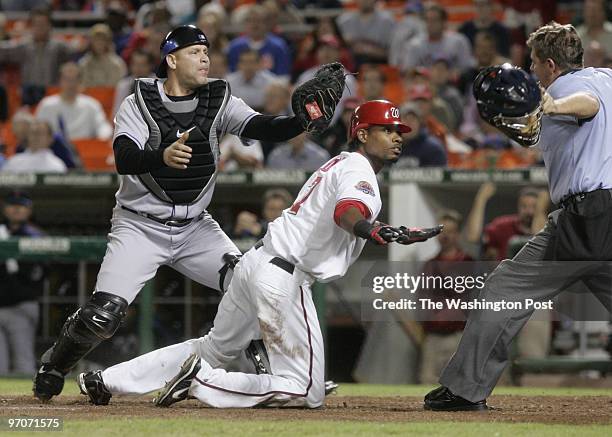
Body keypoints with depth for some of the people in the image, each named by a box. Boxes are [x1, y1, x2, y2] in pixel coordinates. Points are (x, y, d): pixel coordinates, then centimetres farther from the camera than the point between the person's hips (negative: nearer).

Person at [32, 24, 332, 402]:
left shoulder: (219, 100, -1)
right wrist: (162, 156, -46)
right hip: (140, 227, -4)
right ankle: (53, 368, 11)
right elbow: (124, 159, -25)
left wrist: (305, 120, -34)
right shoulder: (139, 103, -10)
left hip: (196, 228, 4)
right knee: (102, 314, -15)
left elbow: (263, 128, -15)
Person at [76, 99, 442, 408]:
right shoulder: (360, 170, -9)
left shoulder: (340, 163, 21)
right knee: (307, 392, -8)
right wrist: (378, 232, -50)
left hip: (255, 262, 10)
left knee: (216, 349, 28)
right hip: (285, 279, -10)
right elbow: (347, 212, -32)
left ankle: (104, 380, 23)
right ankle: (202, 382, -13)